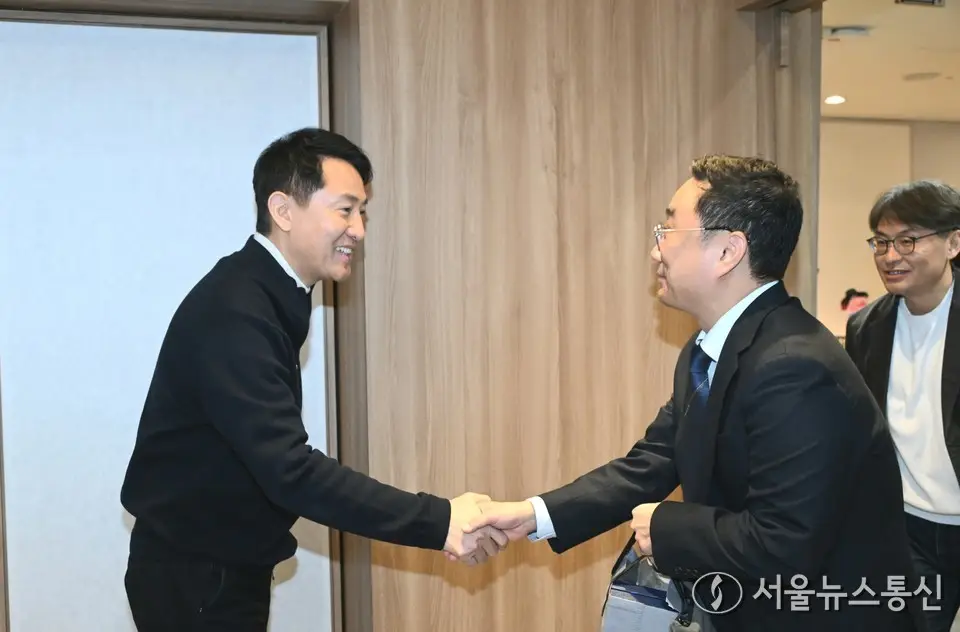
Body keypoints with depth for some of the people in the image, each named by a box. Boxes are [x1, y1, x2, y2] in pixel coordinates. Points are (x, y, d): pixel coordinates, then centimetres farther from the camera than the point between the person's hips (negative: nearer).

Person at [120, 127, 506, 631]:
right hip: (193, 579, -9)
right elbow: (290, 470, -33)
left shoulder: (267, 295, 4)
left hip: (230, 567, 9)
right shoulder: (234, 312, -26)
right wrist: (438, 522, -34)